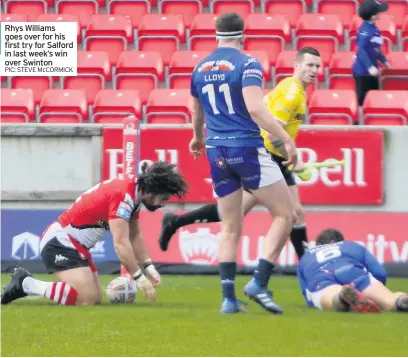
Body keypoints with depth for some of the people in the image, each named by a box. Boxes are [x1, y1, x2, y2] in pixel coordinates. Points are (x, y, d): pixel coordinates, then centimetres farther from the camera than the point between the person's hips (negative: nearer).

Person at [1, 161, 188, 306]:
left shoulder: (134, 192, 8)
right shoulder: (123, 196, -23)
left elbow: (134, 236, 17)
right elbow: (121, 244, -27)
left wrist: (148, 267, 7)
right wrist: (139, 278, -23)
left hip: (73, 243, 11)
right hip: (60, 241, -11)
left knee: (96, 298, 10)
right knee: (87, 299, -22)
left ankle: (26, 283, 14)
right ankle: (25, 284, -8)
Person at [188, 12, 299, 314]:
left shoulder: (200, 69, 11)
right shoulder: (247, 64, -8)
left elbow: (197, 114, 25)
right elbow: (255, 108, -22)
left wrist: (199, 138, 45)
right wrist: (286, 139, -20)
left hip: (217, 153, 6)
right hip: (248, 149, -6)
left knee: (230, 229, 13)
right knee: (285, 215, 3)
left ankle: (229, 297, 5)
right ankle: (259, 283, -8)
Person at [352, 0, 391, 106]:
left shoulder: (373, 28, 6)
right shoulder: (366, 30, -23)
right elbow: (361, 50, -28)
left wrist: (384, 60, 28)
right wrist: (370, 67, -33)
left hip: (370, 70, 10)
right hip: (363, 70, -10)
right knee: (362, 99, -2)